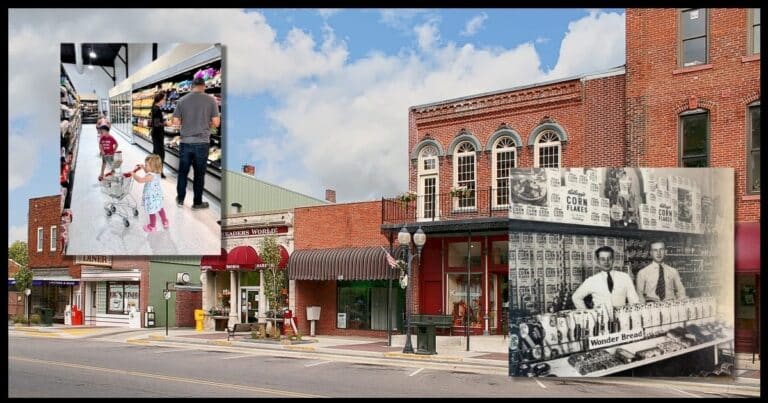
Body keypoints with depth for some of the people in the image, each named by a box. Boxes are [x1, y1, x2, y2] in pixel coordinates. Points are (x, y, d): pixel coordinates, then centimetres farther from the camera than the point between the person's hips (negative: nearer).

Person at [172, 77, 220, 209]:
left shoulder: (182, 100, -1)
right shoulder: (210, 100, -6)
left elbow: (175, 122, 0)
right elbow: (216, 122, -7)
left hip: (186, 142, 2)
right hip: (202, 142, -2)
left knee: (183, 171, 16)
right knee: (199, 173, 7)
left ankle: (180, 198, 26)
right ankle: (197, 202, 15)